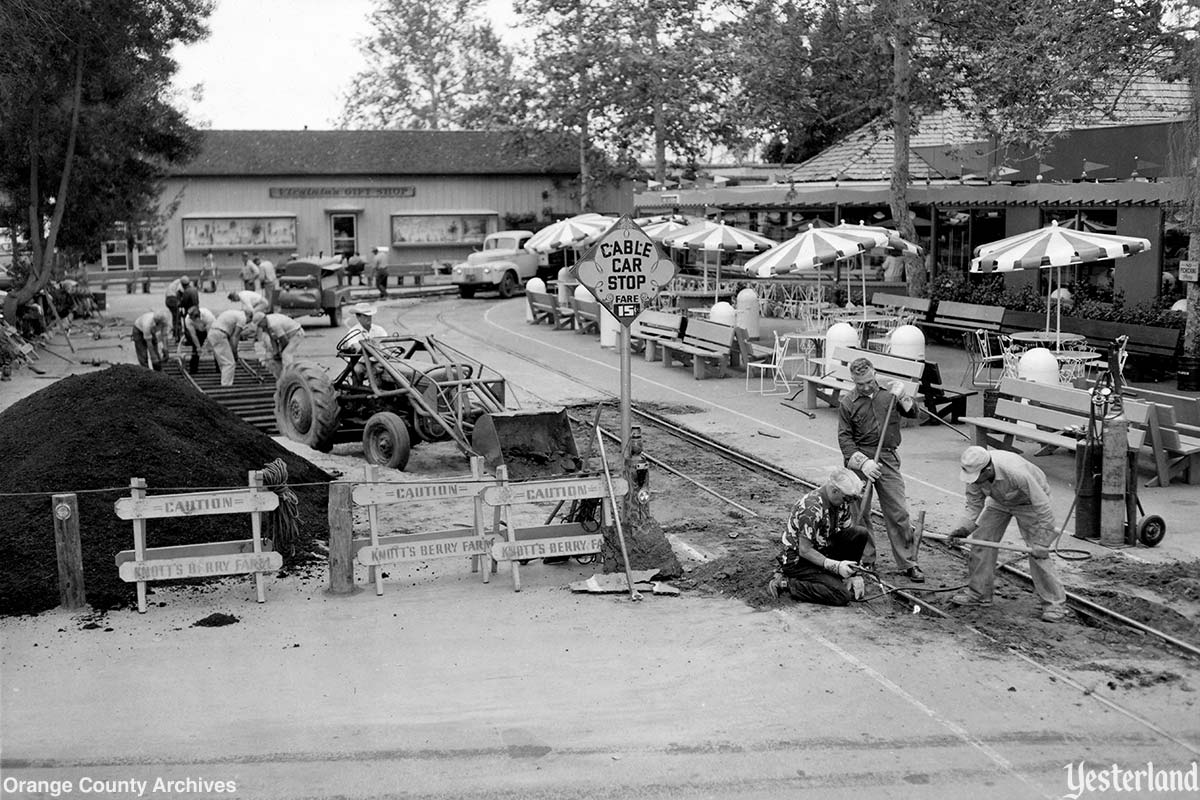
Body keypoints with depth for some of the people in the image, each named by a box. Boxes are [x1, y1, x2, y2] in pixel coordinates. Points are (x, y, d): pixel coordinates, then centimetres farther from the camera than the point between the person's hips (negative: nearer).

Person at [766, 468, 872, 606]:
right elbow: (804, 551, -25)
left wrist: (853, 575, -5)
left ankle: (844, 579, 3)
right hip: (798, 559, -8)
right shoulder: (812, 508, -28)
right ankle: (784, 583, -13)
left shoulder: (841, 503, -2)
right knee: (841, 595, -25)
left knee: (861, 533, -10)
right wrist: (836, 566, -29)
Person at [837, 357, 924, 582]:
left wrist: (902, 397, -9)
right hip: (859, 458, -1)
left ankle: (908, 563, 8)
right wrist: (863, 462, -15)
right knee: (859, 513, 4)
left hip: (888, 459, 1)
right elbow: (844, 438, -4)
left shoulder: (888, 392, 6)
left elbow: (913, 413, 11)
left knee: (898, 512, 0)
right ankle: (865, 561, 19)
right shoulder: (848, 402, -1)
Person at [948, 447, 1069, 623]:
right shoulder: (974, 471, -26)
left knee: (1038, 553, -14)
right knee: (982, 540, -1)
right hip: (999, 501, 6)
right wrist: (963, 528, -27)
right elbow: (974, 504, -11)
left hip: (1029, 500, -6)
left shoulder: (1015, 472, -43)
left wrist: (1041, 542, -33)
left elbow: (1043, 507, -36)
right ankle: (978, 592, 13)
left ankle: (1055, 604, -6)